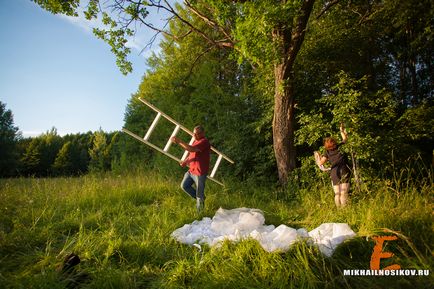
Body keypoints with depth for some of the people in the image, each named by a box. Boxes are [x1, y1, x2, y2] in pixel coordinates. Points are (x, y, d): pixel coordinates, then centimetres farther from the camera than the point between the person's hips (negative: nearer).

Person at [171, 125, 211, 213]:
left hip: (200, 172, -9)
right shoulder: (196, 141, 11)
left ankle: (199, 212, 23)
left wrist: (179, 141, -33)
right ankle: (199, 198, 30)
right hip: (191, 170, 9)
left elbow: (192, 149, -34)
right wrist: (185, 161, 2)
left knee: (199, 193, 4)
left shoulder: (204, 142, -20)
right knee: (184, 186, 14)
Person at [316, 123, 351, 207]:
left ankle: (339, 208, 3)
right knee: (344, 193, -4)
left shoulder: (327, 153, 3)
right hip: (344, 171, 0)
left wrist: (318, 156, 19)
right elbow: (345, 139, 24)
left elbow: (320, 163, 2)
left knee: (337, 193, 5)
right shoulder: (340, 147, 5)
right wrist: (342, 130, 33)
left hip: (334, 172, 0)